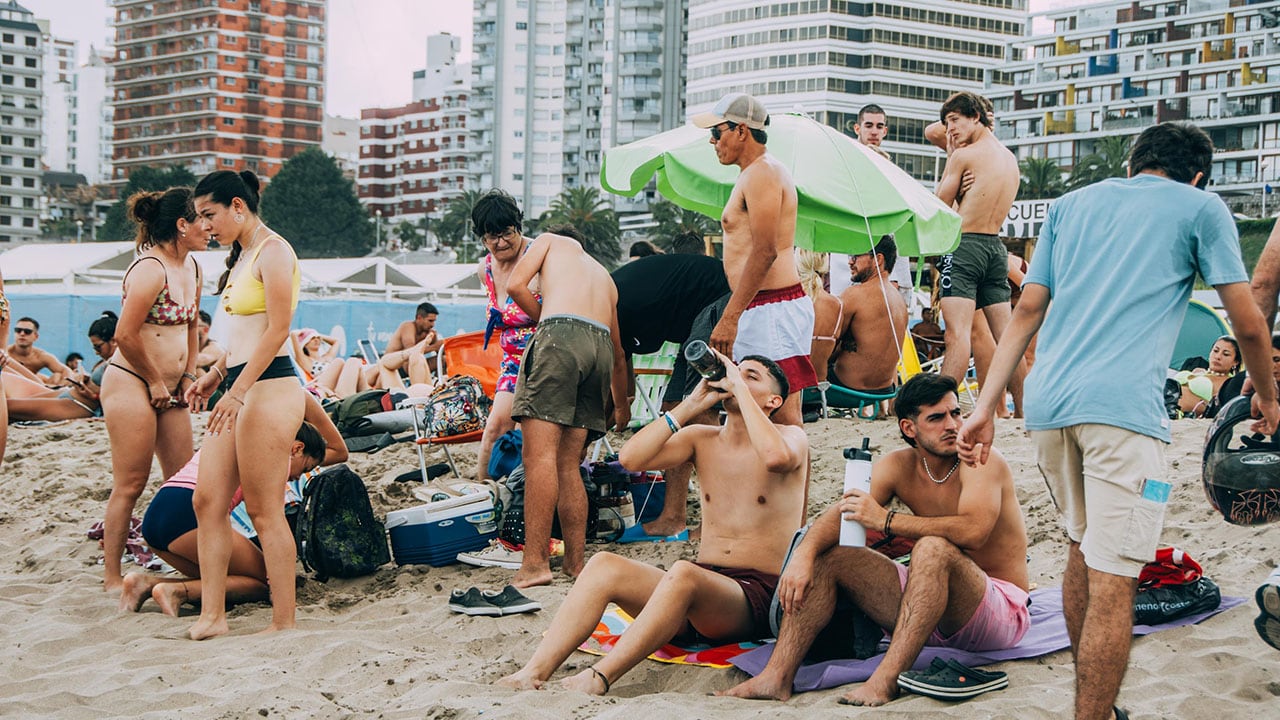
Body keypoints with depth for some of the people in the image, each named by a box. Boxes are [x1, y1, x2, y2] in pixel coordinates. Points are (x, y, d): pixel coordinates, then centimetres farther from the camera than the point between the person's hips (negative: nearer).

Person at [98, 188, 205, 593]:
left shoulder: (191, 267, 10)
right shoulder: (150, 270, -18)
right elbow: (125, 335, -20)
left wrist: (187, 377, 12)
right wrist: (155, 382, -10)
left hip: (169, 390, 9)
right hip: (130, 385, -9)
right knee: (130, 485, -6)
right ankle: (111, 578, 2)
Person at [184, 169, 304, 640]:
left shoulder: (273, 252, -10)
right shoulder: (242, 256, 19)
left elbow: (277, 330, -17)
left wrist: (237, 392, -21)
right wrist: (215, 376, 22)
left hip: (269, 388, -10)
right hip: (239, 389, 10)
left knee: (263, 510, -6)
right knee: (207, 499, 5)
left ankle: (284, 623, 1)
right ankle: (213, 615, 8)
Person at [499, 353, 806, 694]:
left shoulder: (791, 437, 3)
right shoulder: (701, 439, 15)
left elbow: (776, 457, -25)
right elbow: (631, 457, -1)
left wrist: (740, 387, -14)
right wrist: (691, 406, -2)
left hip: (758, 597, -5)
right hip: (701, 586, 5)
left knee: (683, 573, -37)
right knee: (604, 565, -19)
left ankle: (598, 679, -44)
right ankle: (533, 673, -31)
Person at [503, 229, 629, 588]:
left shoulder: (551, 241, 25)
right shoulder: (604, 277, 38)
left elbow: (516, 284, 7)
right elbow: (618, 355, 40)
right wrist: (621, 406, 53)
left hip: (560, 334, -6)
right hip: (600, 344, 6)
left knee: (540, 454, -12)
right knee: (568, 465, 10)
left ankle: (535, 563, -21)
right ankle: (575, 562, 4)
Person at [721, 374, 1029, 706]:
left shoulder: (981, 461, -14)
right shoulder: (898, 466, 3)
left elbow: (973, 531, -32)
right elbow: (840, 513, -6)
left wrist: (886, 520, -28)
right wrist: (804, 554, -27)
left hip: (1001, 611, -6)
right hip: (933, 614, 6)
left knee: (933, 548, -35)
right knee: (827, 557, -4)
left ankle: (886, 679, -41)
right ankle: (777, 677, -19)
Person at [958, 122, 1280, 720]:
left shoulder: (1071, 204, 23)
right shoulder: (1201, 207, 11)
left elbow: (1027, 311, 15)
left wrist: (985, 409, 12)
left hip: (1047, 402, 6)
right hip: (1122, 406, -6)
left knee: (1082, 548, 22)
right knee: (1110, 583, -6)